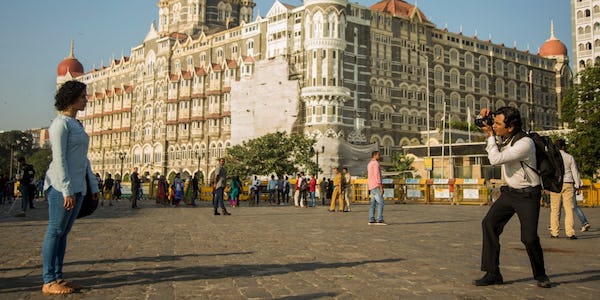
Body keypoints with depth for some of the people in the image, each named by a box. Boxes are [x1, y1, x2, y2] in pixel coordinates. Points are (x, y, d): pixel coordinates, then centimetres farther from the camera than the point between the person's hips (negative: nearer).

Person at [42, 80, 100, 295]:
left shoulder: (76, 124, 18)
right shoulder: (60, 123, -9)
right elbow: (59, 159, -17)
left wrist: (93, 186, 17)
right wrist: (67, 190, -21)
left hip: (77, 186, 9)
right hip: (62, 186, -9)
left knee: (63, 232, 10)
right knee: (55, 231, -4)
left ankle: (58, 277, 16)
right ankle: (49, 282, 2)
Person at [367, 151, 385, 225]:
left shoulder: (369, 164, 19)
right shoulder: (375, 163, -13)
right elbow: (377, 175, -20)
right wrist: (381, 187, -20)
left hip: (372, 187, 10)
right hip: (376, 186, -10)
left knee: (373, 203, 6)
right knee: (380, 203, -9)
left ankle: (371, 220, 3)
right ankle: (380, 220, -13)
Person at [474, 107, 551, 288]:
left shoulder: (525, 143, -24)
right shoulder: (503, 137, 0)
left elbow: (496, 160, -27)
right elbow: (486, 130, 21)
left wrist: (491, 136, -16)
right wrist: (486, 116, 0)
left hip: (528, 195, -7)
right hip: (509, 192, 8)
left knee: (529, 237, -12)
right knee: (489, 223, -7)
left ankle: (540, 275, 15)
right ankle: (492, 273, -4)